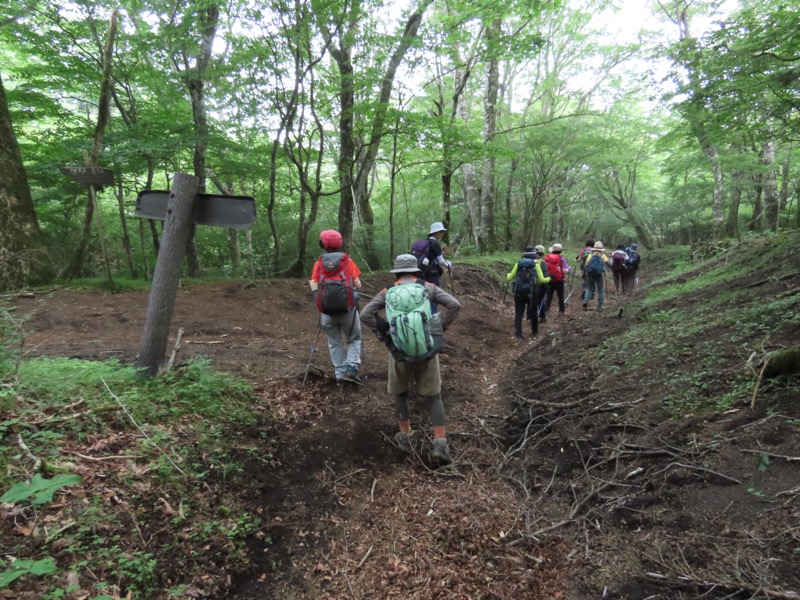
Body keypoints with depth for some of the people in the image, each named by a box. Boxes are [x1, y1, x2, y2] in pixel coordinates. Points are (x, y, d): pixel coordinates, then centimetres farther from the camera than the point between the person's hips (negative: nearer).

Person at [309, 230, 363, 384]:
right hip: (348, 308, -1)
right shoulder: (348, 261, 2)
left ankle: (340, 374, 17)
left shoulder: (318, 264, 4)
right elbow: (358, 286, 1)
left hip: (326, 310, 1)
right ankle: (352, 367, -2)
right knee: (354, 339, 15)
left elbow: (315, 288, 1)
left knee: (334, 342, 16)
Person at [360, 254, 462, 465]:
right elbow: (455, 305, -5)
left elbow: (365, 315, -2)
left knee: (400, 393, 24)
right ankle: (440, 444, 4)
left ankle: (405, 437, 29)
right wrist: (441, 327, 5)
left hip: (400, 352, 0)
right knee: (433, 396, 12)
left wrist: (383, 333, 6)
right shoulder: (428, 287, 4)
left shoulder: (388, 292, 5)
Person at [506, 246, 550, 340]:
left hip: (519, 292, 1)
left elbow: (509, 278, 6)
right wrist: (549, 278, 15)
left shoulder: (518, 263, 5)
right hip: (531, 292, -1)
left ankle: (518, 334, -2)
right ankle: (534, 332, 29)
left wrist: (508, 275, 29)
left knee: (518, 313, 6)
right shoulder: (536, 264, 0)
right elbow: (541, 280, -4)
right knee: (533, 312, 17)